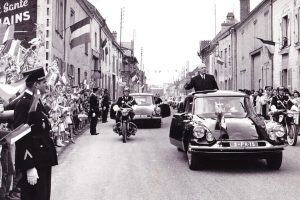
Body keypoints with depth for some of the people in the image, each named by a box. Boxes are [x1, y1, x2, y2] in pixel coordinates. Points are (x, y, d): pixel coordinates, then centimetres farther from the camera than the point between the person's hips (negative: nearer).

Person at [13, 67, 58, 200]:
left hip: (43, 161, 10)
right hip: (34, 163, -9)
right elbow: (22, 136, -22)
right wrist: (30, 167, -24)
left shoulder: (37, 102, 13)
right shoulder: (24, 104, -17)